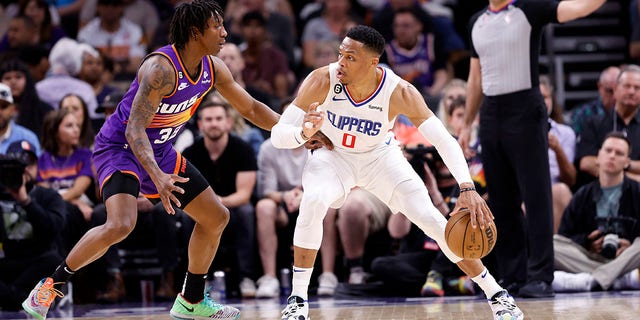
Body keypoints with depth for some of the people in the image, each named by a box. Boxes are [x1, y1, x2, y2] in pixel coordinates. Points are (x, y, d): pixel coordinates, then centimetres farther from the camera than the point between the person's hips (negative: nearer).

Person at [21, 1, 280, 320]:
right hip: (119, 147, -9)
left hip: (158, 150, 9)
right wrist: (157, 177, -48)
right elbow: (134, 129, -34)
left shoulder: (213, 69, -4)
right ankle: (51, 285, -14)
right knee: (120, 225, -31)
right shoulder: (162, 68, -29)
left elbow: (251, 108, 12)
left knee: (216, 217, 10)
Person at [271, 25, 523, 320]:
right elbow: (278, 133, -27)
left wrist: (467, 189, -45)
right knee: (312, 203, -32)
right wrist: (304, 133, -51)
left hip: (379, 156, 1)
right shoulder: (322, 81, -30)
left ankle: (497, 295, 5)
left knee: (431, 219, -10)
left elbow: (444, 140, -31)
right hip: (333, 156, 0)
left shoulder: (399, 92, -30)